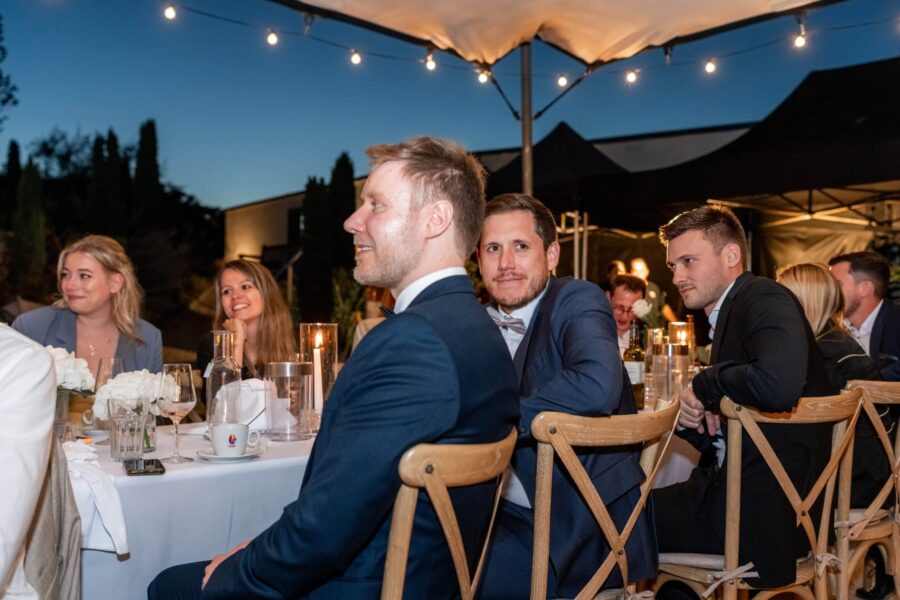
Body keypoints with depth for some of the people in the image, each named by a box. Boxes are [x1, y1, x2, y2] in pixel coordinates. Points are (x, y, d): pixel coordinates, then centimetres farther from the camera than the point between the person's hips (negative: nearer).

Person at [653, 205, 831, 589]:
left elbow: (778, 383, -36)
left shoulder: (765, 299, -14)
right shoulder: (728, 313, 13)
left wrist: (704, 385, -19)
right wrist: (692, 413, -3)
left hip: (763, 512, -8)